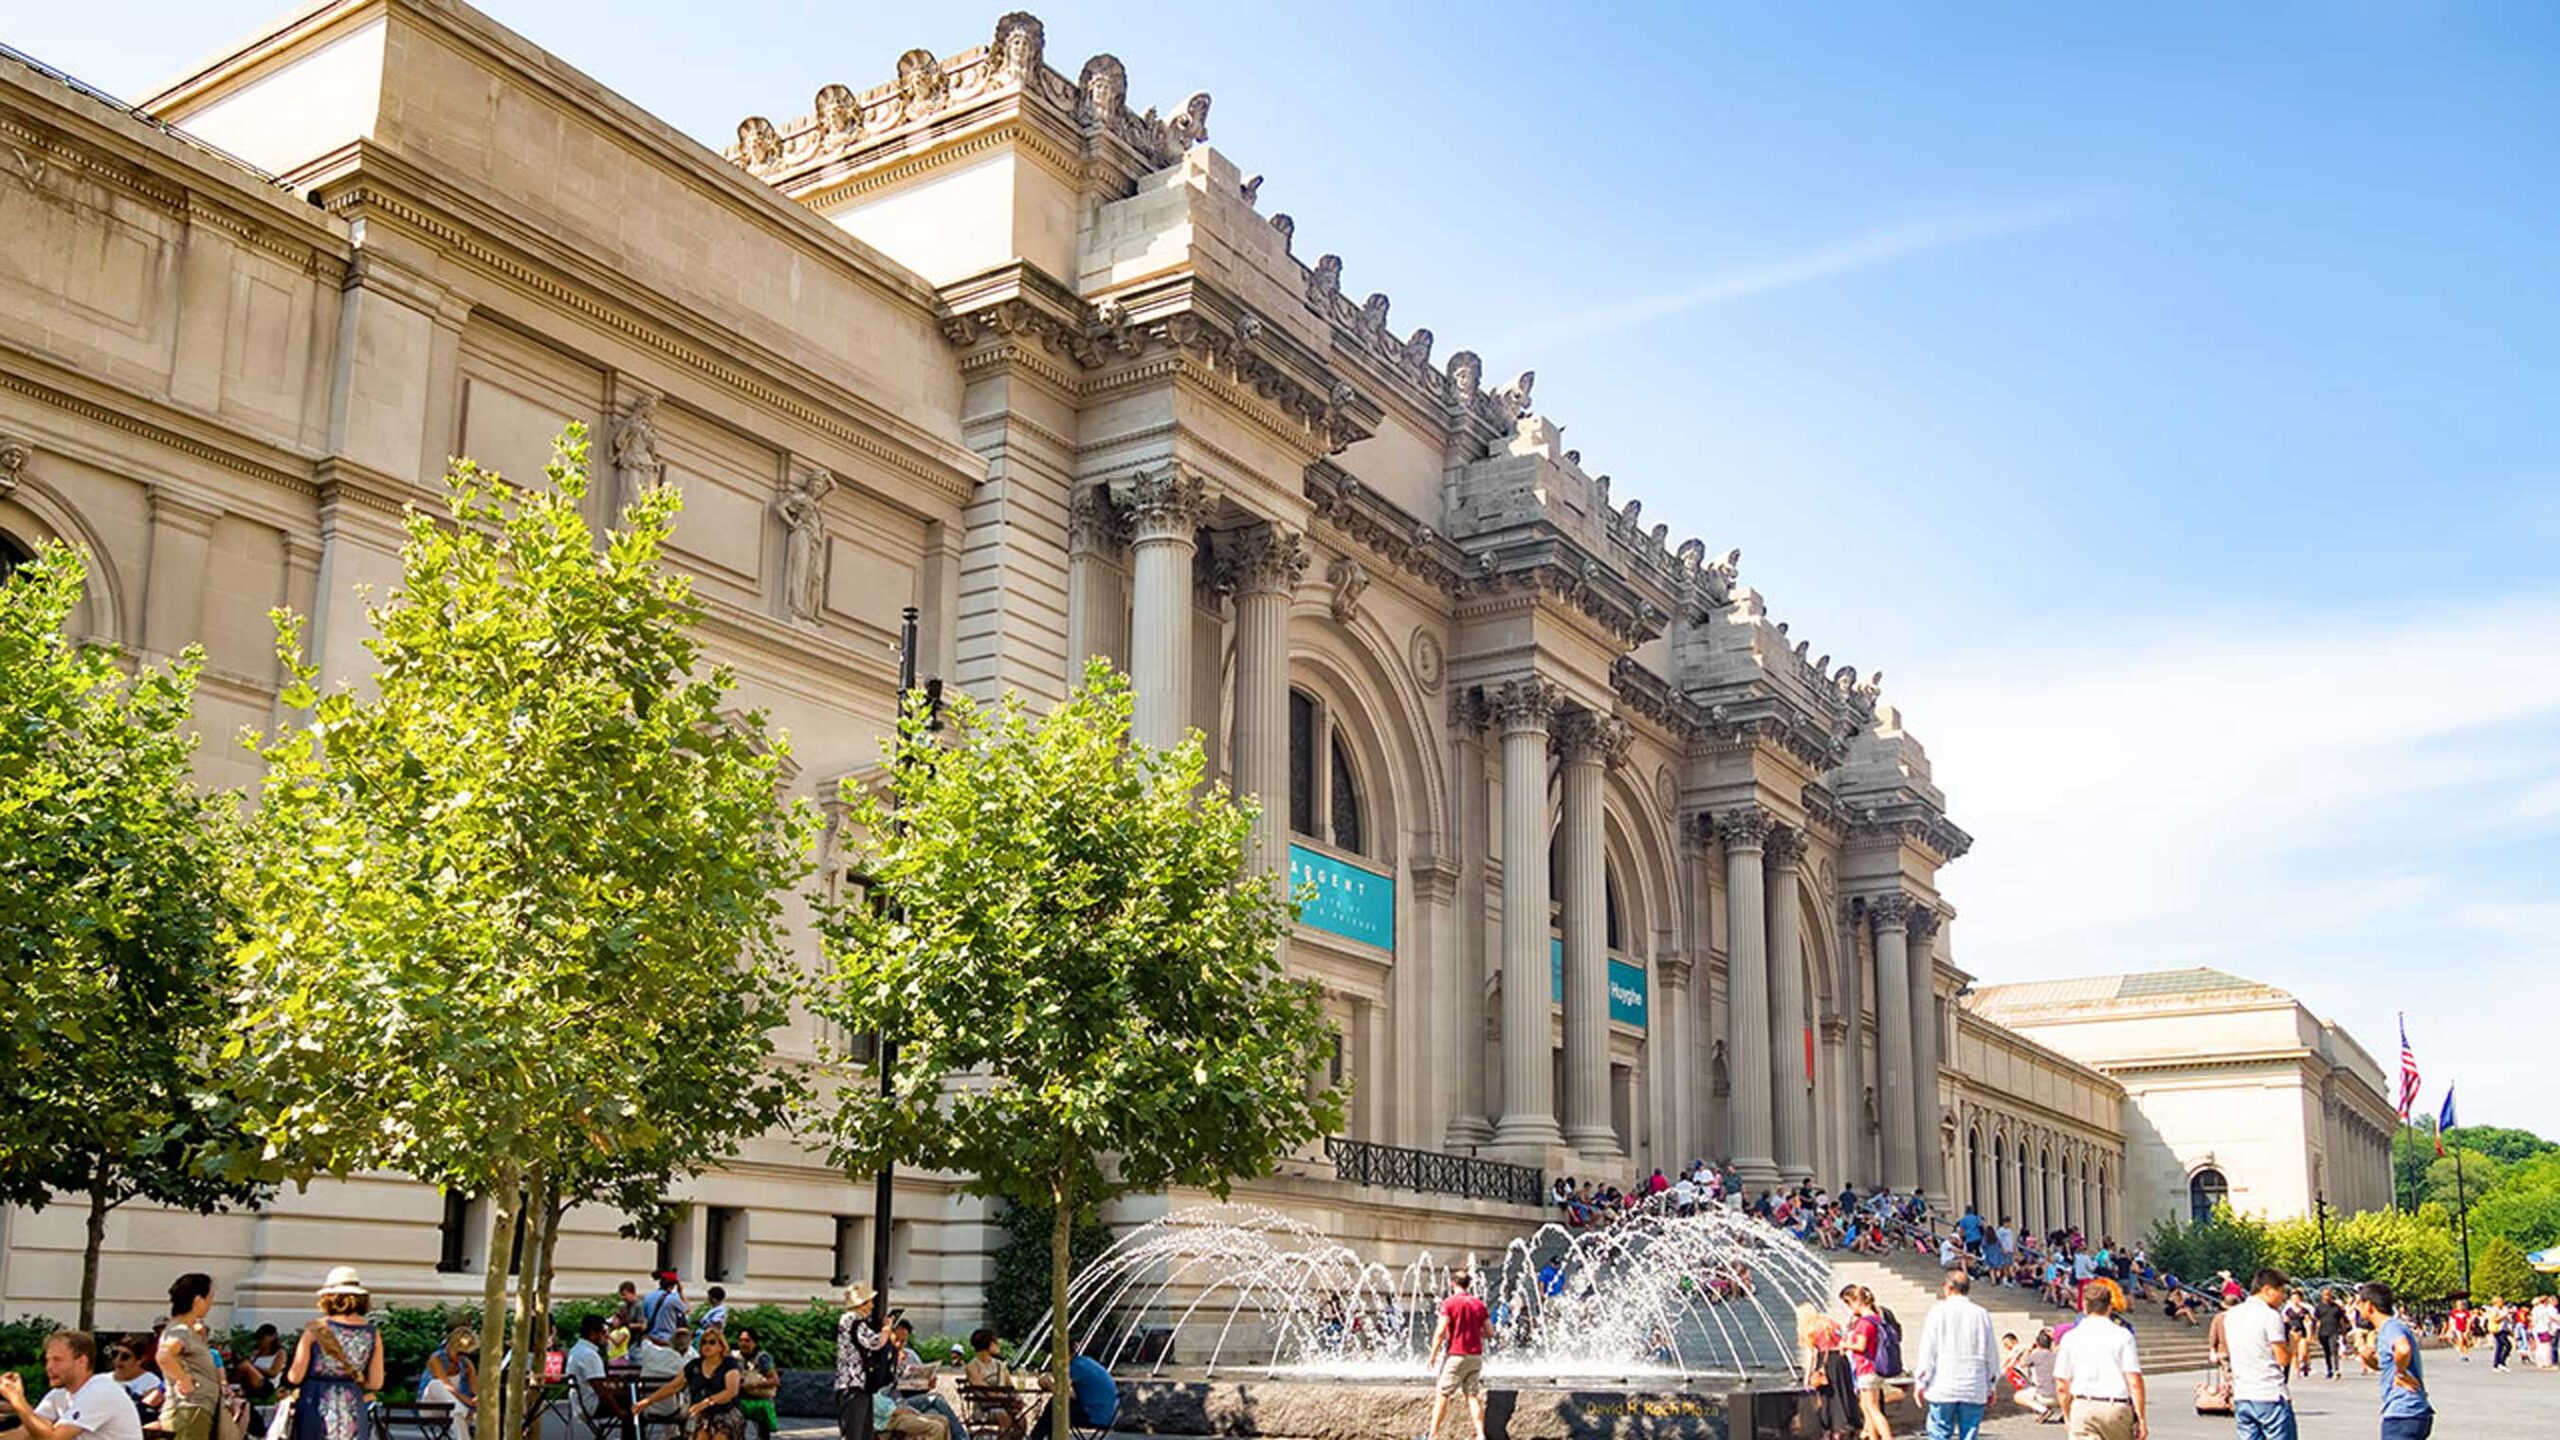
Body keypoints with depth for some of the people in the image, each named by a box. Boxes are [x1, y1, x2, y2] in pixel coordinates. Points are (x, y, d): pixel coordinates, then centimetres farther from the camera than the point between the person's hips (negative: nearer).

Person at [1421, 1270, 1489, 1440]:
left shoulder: (1449, 1303, -7)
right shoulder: (1479, 1304, 7)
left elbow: (1440, 1332, -14)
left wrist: (1433, 1355, -8)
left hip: (1456, 1355, -4)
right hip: (1476, 1356, 4)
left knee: (1442, 1394, 3)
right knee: (1473, 1395, 8)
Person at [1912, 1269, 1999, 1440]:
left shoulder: (1938, 1312, -3)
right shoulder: (1981, 1314, 4)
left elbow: (1927, 1351, -3)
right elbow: (1992, 1354, 9)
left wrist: (1921, 1382, 5)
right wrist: (1991, 1386, 19)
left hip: (1943, 1388, -2)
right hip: (1974, 1390, 2)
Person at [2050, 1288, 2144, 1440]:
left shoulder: (2070, 1338, 2)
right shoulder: (2123, 1335, -2)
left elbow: (2061, 1386, 3)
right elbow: (2135, 1382, -7)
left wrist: (2067, 1416, 17)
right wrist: (2141, 1418, -1)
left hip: (2083, 1408, 0)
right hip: (2118, 1407, 0)